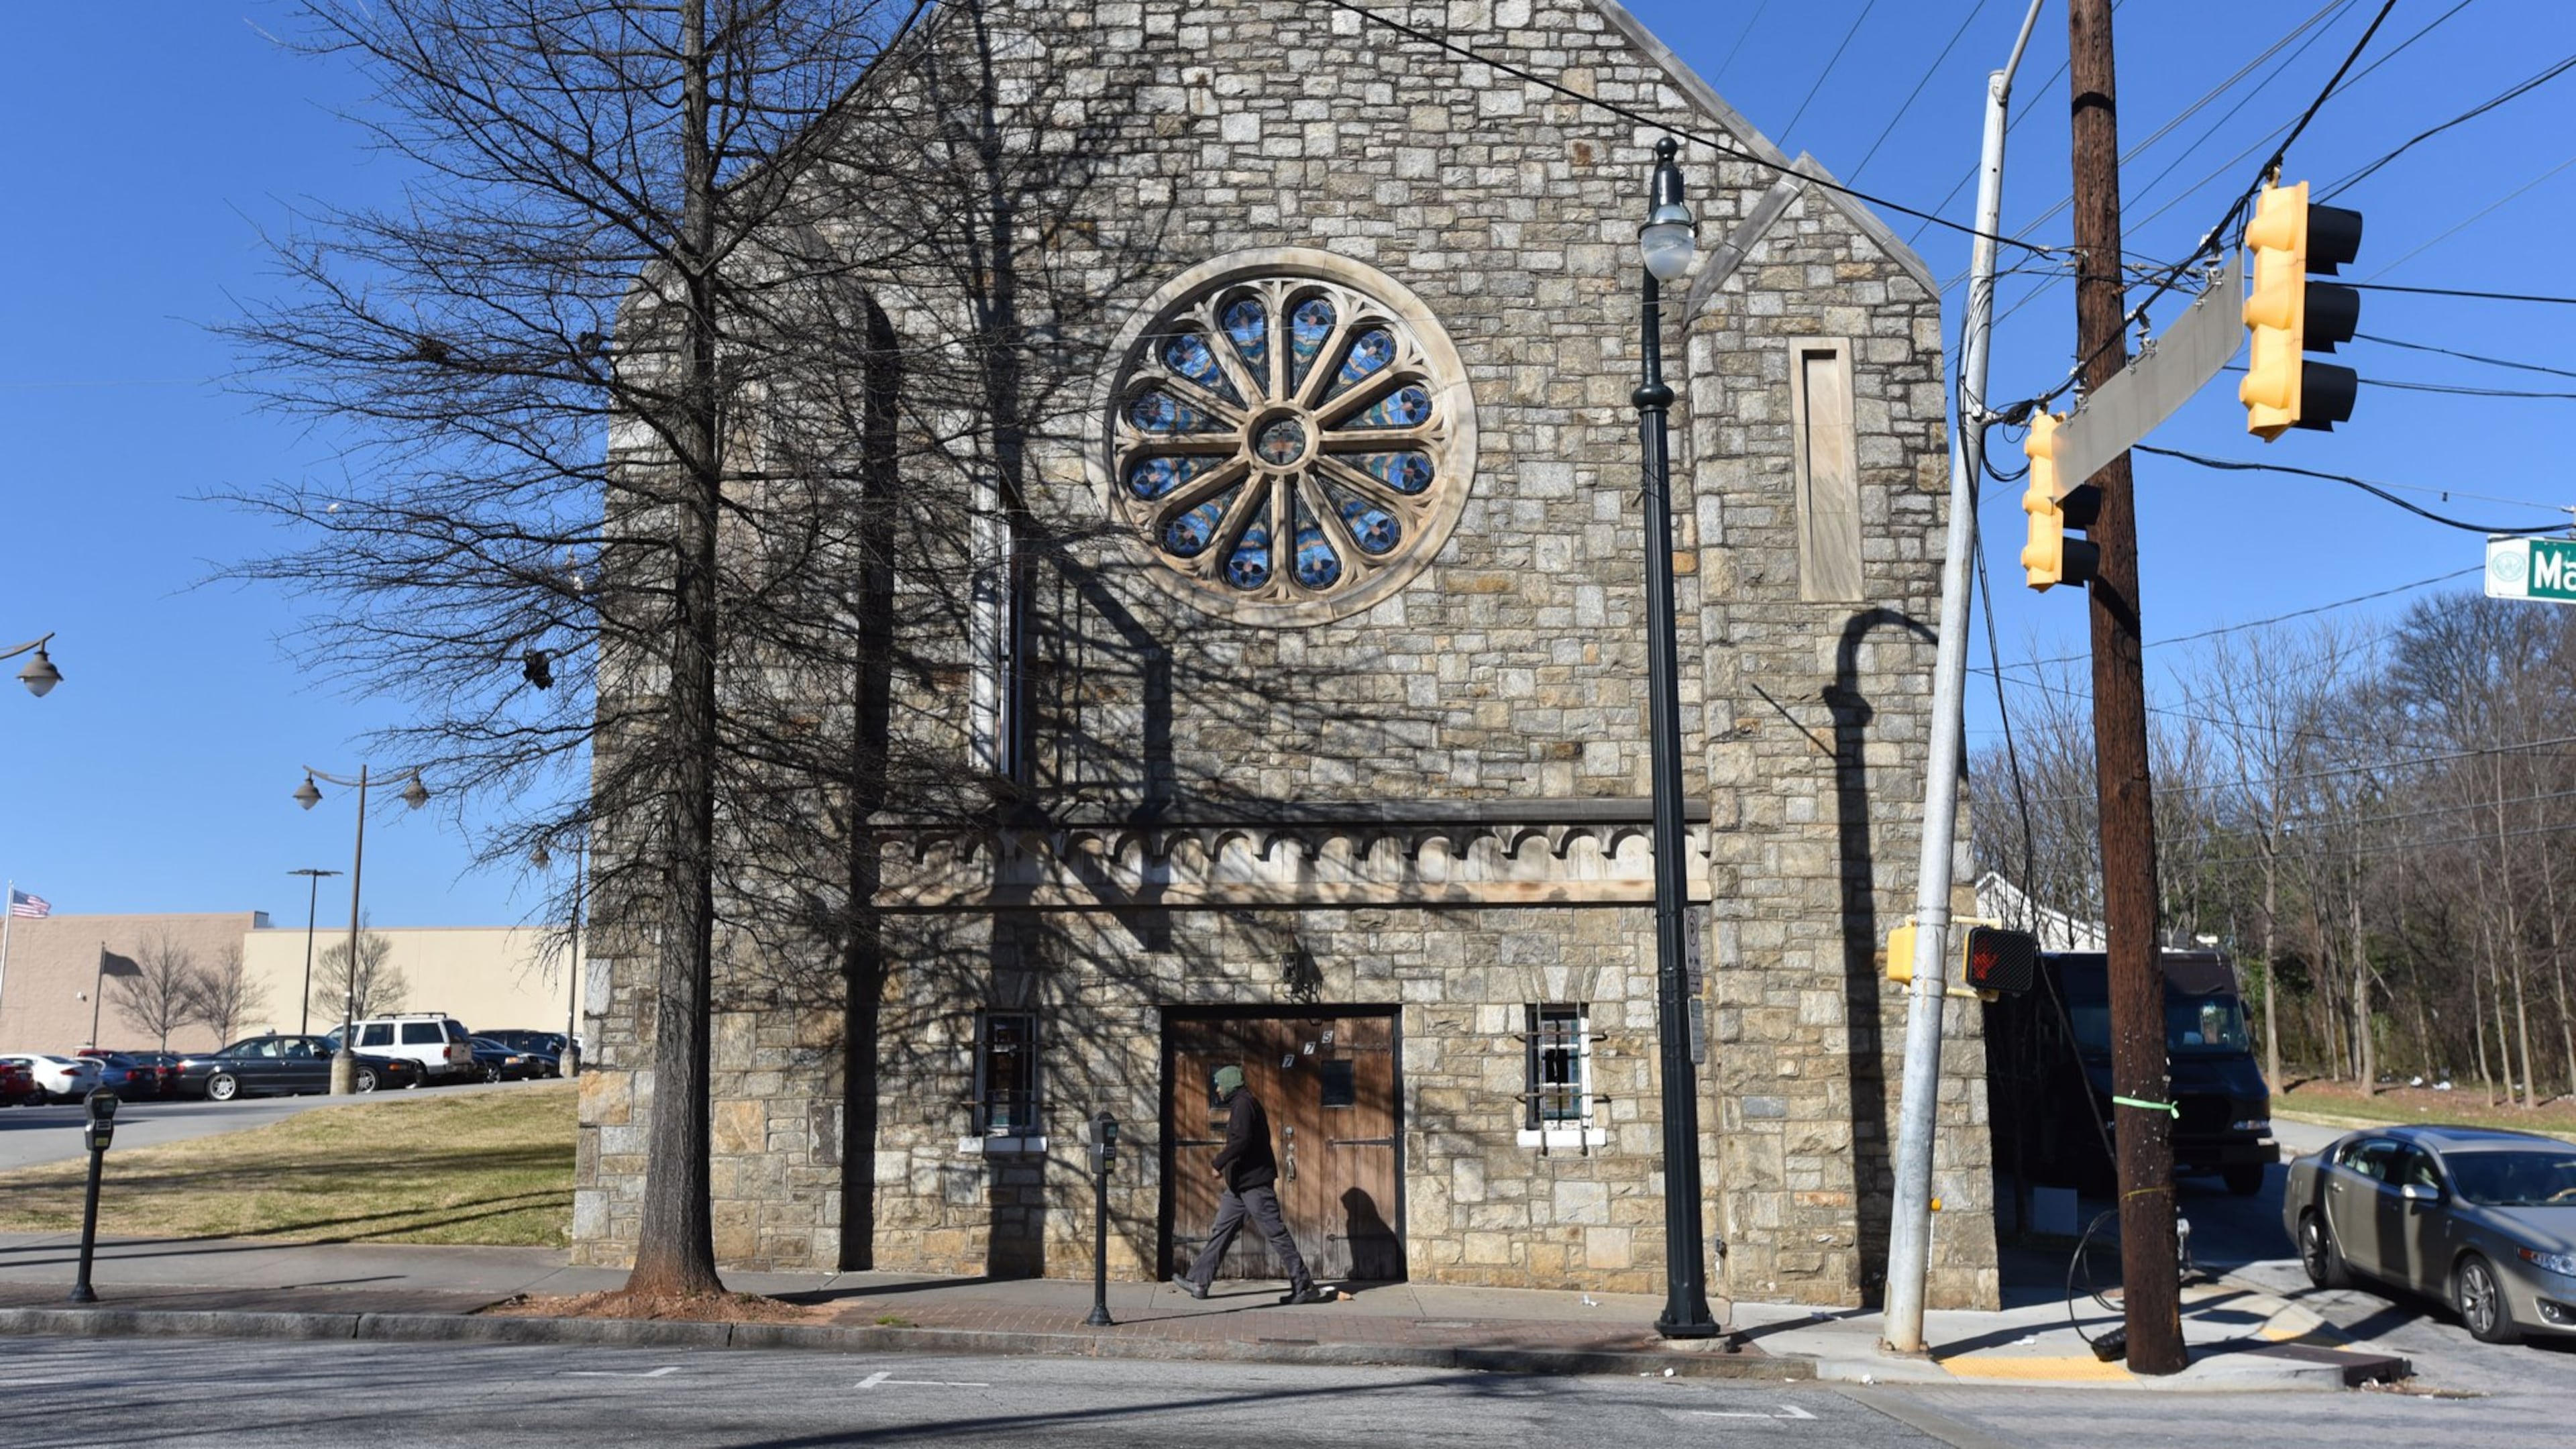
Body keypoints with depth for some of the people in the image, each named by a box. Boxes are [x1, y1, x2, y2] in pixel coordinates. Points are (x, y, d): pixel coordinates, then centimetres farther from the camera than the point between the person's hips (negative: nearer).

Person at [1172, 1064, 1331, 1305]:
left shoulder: (1244, 1105, -13)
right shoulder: (1242, 1105, 18)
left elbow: (1242, 1140, -25)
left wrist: (1220, 1163, -18)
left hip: (1253, 1182, -11)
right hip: (1242, 1184, 11)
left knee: (1275, 1233, -7)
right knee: (1221, 1231, 10)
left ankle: (1303, 1285, -4)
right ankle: (1198, 1282, 13)